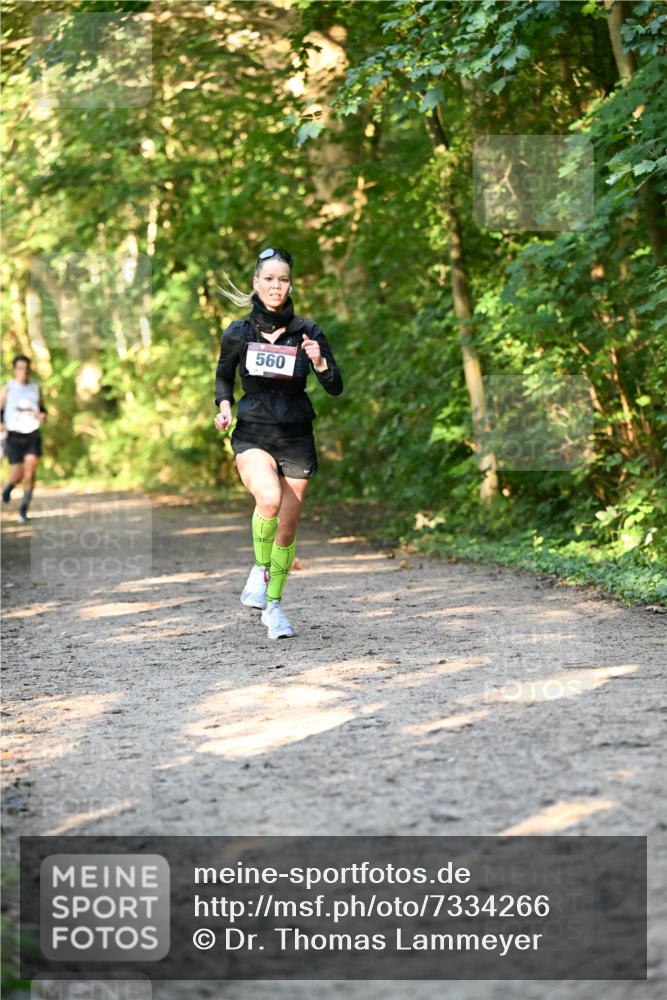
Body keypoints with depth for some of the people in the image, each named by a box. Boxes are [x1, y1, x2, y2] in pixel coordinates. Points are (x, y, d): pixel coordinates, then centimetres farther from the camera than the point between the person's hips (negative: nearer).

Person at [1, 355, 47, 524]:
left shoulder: (36, 388, 6)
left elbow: (42, 408, 20)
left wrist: (42, 415, -3)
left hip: (32, 435, 2)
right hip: (14, 436, -2)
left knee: (30, 474, -9)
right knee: (17, 476, -3)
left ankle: (24, 510, 0)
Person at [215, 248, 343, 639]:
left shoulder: (307, 332, -1)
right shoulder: (238, 333, 1)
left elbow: (336, 388, -2)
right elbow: (223, 377, 17)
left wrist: (320, 363, -21)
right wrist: (225, 405, -2)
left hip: (296, 437, 1)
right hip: (252, 434, -1)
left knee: (287, 527, 4)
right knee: (269, 498, -30)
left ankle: (274, 605, 25)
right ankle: (259, 569, -4)